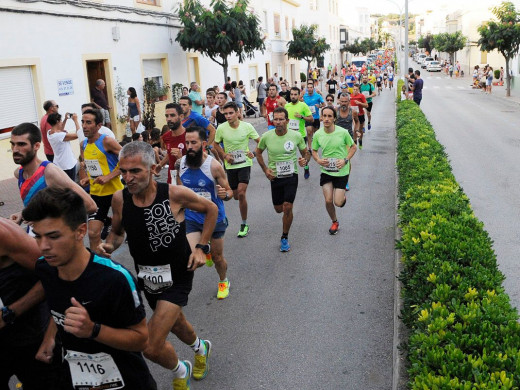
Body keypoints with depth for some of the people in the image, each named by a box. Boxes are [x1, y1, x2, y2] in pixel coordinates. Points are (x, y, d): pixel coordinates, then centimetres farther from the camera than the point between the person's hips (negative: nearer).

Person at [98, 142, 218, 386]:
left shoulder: (175, 194, -23)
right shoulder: (120, 199, -13)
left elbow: (211, 209, -5)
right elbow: (117, 232, 7)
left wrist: (201, 247, -10)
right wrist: (109, 246, -15)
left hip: (177, 276, -5)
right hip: (147, 277, 5)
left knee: (152, 348, -14)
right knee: (174, 322, 29)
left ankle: (181, 372, 21)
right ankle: (201, 348, 63)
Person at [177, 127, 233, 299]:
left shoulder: (214, 166, -19)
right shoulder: (181, 164, -8)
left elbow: (229, 192, -11)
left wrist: (225, 194, -33)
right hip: (191, 218, 2)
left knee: (218, 257, 14)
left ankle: (224, 281, 47)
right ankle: (205, 253, 22)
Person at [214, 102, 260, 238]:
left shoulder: (247, 126, -9)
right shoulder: (221, 128, -6)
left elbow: (260, 142, 3)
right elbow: (216, 144, 10)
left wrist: (253, 153, -14)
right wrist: (225, 155, -5)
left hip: (245, 163, -3)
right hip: (230, 165, 3)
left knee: (241, 193, -17)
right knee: (236, 195, 10)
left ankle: (244, 225, -3)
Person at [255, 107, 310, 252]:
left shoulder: (296, 136, -10)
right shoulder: (266, 137, -10)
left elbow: (306, 152, 5)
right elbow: (258, 152, 9)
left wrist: (305, 160, -18)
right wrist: (265, 169, -4)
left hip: (291, 176, -2)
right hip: (275, 176, 2)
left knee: (287, 207, -10)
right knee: (279, 209, 11)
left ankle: (284, 238, 10)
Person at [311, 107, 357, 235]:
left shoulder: (343, 132, -13)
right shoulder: (318, 134, -7)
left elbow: (353, 147, 2)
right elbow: (314, 151, 10)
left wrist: (345, 160, -12)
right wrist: (318, 160, -10)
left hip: (341, 171, -2)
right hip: (326, 171, 2)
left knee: (338, 203, -4)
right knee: (328, 200, 1)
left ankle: (343, 196, 35)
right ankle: (334, 222, 29)